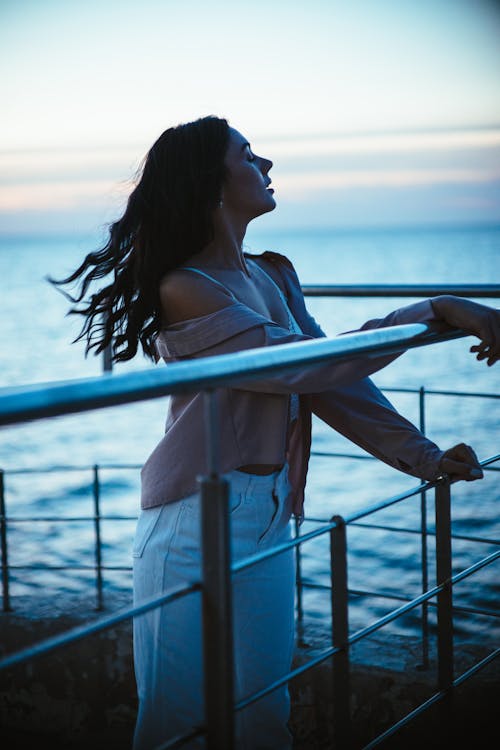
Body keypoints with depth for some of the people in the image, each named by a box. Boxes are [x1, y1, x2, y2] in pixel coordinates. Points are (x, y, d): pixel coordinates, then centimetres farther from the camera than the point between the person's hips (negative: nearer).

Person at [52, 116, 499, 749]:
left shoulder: (274, 275, 8)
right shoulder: (183, 290, -17)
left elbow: (334, 380, 7)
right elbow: (306, 366, -24)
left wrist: (425, 458, 1)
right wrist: (432, 313, -22)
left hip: (271, 518, 7)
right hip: (200, 525, -7)